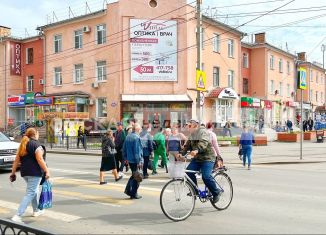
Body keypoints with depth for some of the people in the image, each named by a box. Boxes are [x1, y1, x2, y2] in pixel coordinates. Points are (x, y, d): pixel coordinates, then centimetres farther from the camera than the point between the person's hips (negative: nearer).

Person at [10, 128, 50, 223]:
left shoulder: (22, 145, 12)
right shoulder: (36, 144, -11)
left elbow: (16, 160, 12)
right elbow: (39, 159, -17)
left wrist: (13, 172, 16)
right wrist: (47, 171, -15)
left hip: (24, 172, 8)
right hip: (35, 172, -8)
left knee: (34, 190, 25)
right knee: (30, 194, -6)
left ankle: (36, 211, 37)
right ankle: (18, 216, -13)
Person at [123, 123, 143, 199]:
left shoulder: (128, 137, 8)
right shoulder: (137, 137, -17)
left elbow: (124, 149, 14)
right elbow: (137, 150, -20)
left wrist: (126, 158, 22)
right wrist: (139, 161, -17)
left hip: (129, 160, 8)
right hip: (135, 160, -8)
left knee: (133, 175, 21)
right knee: (136, 177, 3)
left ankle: (128, 190, 17)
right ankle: (134, 194, 8)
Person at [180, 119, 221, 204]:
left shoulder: (203, 132, -14)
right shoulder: (192, 134, 11)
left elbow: (203, 143, -33)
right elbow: (187, 145, 5)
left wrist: (196, 150, -52)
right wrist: (181, 153, -13)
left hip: (207, 158, -7)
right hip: (196, 158, 8)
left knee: (206, 176, -21)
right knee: (189, 171, -11)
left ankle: (216, 192, 2)